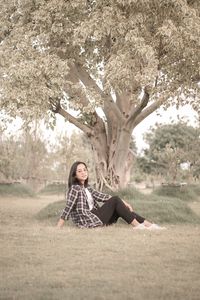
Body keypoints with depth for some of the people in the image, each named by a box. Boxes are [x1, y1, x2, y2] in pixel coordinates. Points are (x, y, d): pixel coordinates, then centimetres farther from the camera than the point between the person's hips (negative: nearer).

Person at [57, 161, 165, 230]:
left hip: (95, 218, 8)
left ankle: (148, 224, -7)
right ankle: (137, 225, -15)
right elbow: (67, 209, -18)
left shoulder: (87, 188, 17)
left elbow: (102, 196, 13)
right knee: (115, 200, -13)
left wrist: (123, 202, 5)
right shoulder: (74, 189, -9)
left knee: (119, 207, -1)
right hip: (88, 222, -8)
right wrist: (58, 229, -25)